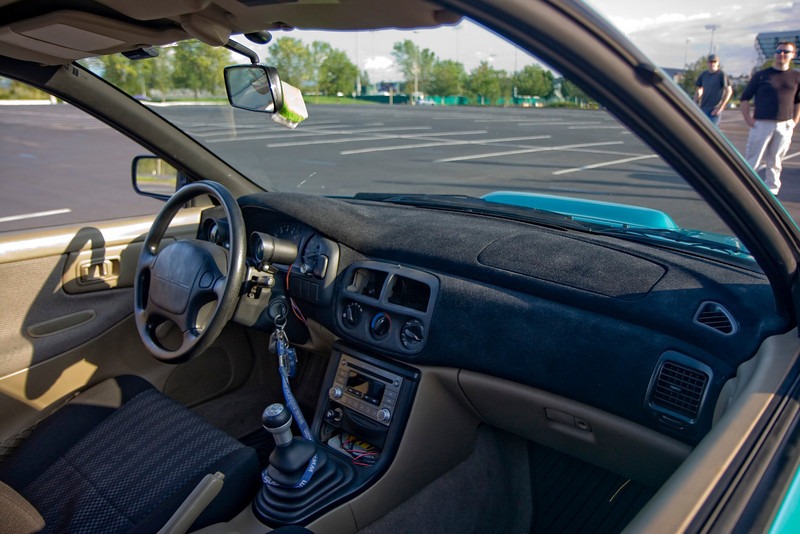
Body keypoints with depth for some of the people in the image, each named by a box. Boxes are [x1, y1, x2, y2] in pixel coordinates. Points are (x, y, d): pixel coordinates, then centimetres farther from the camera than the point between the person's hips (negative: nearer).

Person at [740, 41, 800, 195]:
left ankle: (771, 190, 18)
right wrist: (748, 118, -5)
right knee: (752, 160, -3)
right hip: (761, 124, -2)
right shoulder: (761, 75, 2)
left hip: (784, 126, 2)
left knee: (774, 161, 9)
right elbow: (745, 98, 4)